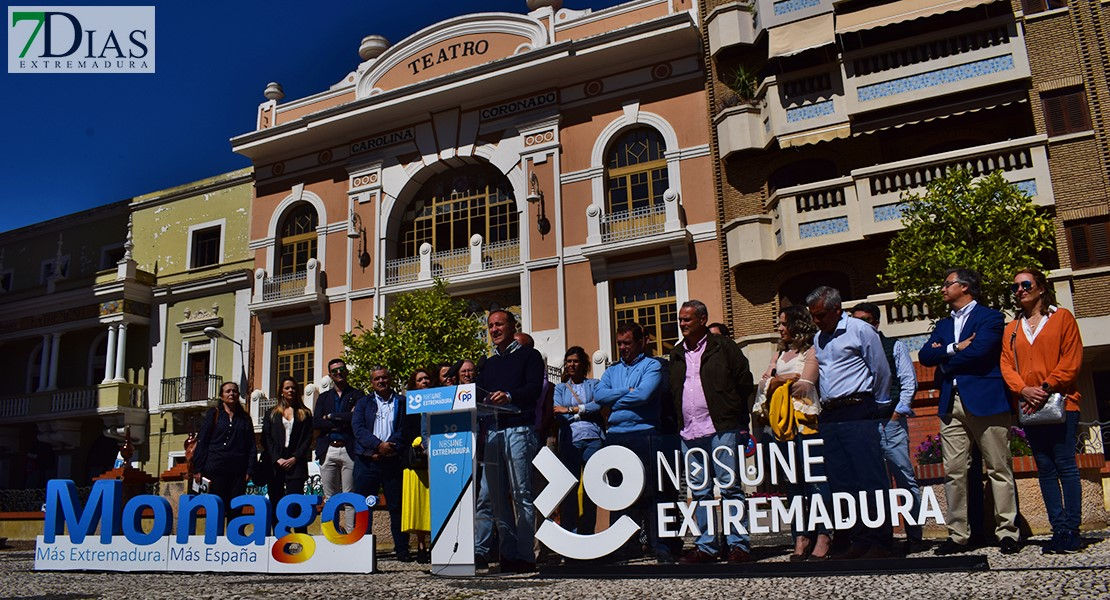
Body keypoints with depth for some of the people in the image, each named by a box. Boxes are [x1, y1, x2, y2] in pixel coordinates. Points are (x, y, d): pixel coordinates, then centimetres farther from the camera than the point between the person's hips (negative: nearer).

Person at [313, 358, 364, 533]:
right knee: (329, 497, 6)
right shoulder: (324, 397, 19)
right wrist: (342, 422, -7)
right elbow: (315, 422, 3)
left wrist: (330, 417, -3)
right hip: (327, 451, 3)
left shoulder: (357, 395, 8)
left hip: (349, 450, -3)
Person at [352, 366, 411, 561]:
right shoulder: (363, 403, 13)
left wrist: (388, 448, -13)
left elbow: (404, 430, 0)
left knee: (397, 505, 1)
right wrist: (378, 445, -14)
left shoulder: (402, 402, 9)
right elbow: (358, 428, -1)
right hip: (366, 462, 1)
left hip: (393, 461, -1)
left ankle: (402, 549, 9)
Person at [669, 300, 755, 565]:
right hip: (689, 433, 5)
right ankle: (705, 546, 15)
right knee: (699, 492, 8)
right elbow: (672, 391, 20)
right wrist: (679, 421, 10)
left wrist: (732, 412, -2)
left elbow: (745, 382, 1)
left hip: (721, 429, -5)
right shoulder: (676, 354, 16)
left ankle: (738, 544, 4)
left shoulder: (723, 347, 2)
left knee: (730, 486, -4)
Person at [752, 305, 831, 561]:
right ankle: (800, 538, 6)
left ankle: (822, 538, -5)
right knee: (792, 481, 4)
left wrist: (777, 382, 2)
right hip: (783, 422, 6)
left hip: (806, 422, -6)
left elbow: (805, 385, -10)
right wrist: (785, 380, -6)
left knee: (816, 478, -8)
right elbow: (764, 385, 11)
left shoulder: (811, 351, 1)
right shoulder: (778, 354, 20)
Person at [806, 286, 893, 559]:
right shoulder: (818, 339, 17)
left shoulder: (860, 330, -3)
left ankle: (881, 542, 2)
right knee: (841, 483, 7)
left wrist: (867, 403, 8)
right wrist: (825, 409, 15)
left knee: (870, 479, -6)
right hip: (829, 418, 7)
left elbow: (881, 373, 0)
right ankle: (859, 541, 15)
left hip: (857, 414, -7)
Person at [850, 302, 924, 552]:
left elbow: (909, 381, 4)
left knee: (905, 478, -3)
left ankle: (914, 536, 4)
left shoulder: (894, 346, 10)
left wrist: (898, 411, -5)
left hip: (890, 419, -2)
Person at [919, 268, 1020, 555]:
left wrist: (943, 360, -1)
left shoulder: (990, 317, 2)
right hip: (951, 404, 6)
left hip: (985, 401, -6)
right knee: (953, 471, 3)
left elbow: (978, 352, -14)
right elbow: (924, 356, 7)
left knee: (999, 469, 0)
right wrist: (954, 349, -9)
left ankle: (1007, 532, 8)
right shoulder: (943, 324, 21)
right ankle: (958, 534, 8)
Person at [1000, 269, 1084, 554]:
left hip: (1060, 403, -4)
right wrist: (1023, 390, -10)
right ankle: (1059, 530, 9)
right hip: (1030, 407, 4)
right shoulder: (1011, 329, 16)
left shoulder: (1062, 317, 5)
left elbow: (1072, 359, -4)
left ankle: (1072, 531, -1)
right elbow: (1006, 365, 8)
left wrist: (1046, 387, -14)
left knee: (1065, 466, -6)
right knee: (1045, 469, 5)